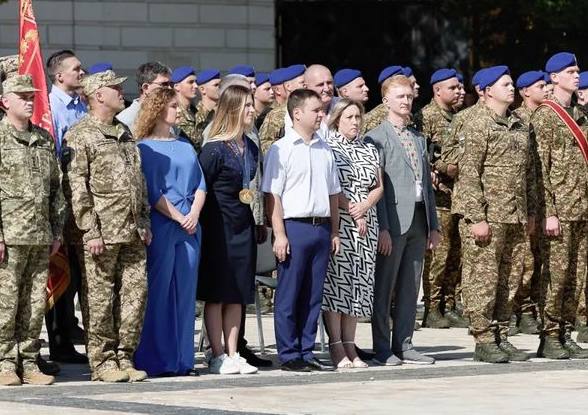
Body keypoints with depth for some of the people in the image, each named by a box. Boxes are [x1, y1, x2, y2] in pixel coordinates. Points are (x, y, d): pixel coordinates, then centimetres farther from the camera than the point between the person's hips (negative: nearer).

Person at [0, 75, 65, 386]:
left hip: (41, 236, 5)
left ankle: (29, 363, 13)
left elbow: (55, 187, 19)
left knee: (35, 303, 7)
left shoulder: (44, 139, 14)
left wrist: (57, 230, 14)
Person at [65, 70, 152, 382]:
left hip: (132, 231, 7)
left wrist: (144, 221, 16)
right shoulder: (79, 136, -5)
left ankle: (124, 357, 14)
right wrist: (90, 231, -16)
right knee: (100, 297, -2)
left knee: (136, 291, 5)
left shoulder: (124, 132, 19)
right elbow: (77, 187, -11)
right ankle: (103, 362, 4)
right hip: (102, 233, -7)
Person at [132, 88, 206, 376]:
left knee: (185, 292, 5)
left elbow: (200, 184, 13)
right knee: (159, 292, -5)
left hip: (190, 226, 6)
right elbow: (151, 191, -8)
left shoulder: (186, 147, 18)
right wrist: (178, 217, -11)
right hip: (161, 225, -6)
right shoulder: (145, 148, -1)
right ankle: (156, 360, -3)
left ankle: (182, 358, 9)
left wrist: (194, 214, -4)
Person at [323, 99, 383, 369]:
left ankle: (350, 344, 8)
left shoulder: (369, 150, 16)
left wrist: (364, 206, -7)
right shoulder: (327, 148, -1)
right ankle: (336, 346, -5)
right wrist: (353, 213, -13)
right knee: (336, 279, -7)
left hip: (366, 223, 5)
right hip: (337, 223, -5)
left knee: (358, 281, 5)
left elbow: (379, 186, 12)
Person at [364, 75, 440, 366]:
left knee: (410, 288, 8)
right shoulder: (376, 137, -3)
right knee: (383, 288, -3)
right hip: (393, 221, -7)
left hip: (418, 221, 7)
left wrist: (433, 225, 14)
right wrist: (382, 227, -17)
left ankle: (404, 346, 13)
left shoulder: (418, 139, 19)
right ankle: (382, 350, 0)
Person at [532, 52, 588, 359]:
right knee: (556, 273, -6)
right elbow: (541, 168, -11)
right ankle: (549, 337, -1)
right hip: (560, 209, -7)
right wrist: (549, 212, -16)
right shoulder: (545, 116, -6)